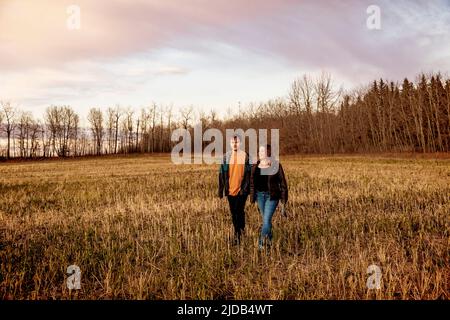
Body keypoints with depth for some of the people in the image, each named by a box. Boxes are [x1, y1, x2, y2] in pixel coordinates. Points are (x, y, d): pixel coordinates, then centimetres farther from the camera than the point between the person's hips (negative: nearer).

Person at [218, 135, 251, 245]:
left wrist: (246, 187, -9)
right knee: (233, 213, 12)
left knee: (239, 211, -7)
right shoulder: (226, 157, 5)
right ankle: (239, 231, 28)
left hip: (241, 190, -3)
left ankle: (238, 234, 3)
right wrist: (221, 190, 4)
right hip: (230, 189, 3)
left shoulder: (245, 156, -3)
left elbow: (249, 173, -2)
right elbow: (222, 174, 6)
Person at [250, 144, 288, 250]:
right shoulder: (255, 167, 4)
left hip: (272, 196, -4)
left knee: (266, 220, -11)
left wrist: (283, 201, -7)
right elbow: (252, 184, 11)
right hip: (259, 195, 5)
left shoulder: (276, 166, -8)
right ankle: (270, 239, 34)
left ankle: (261, 243, -9)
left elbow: (282, 183, -5)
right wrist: (252, 199, 10)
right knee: (265, 219, 15)